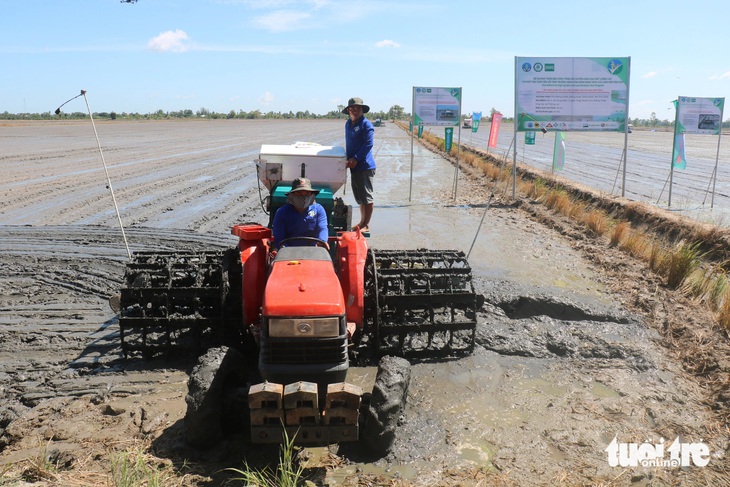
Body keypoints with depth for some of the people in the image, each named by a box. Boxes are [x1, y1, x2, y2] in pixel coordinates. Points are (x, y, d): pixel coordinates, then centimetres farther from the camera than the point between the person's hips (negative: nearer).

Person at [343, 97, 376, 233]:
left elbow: (368, 144, -17)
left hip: (365, 165, -9)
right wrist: (348, 158, 11)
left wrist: (355, 158, -21)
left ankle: (366, 225, 2)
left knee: (366, 196, -3)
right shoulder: (348, 124, 15)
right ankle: (362, 222, 26)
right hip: (354, 166, 9)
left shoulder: (366, 124, -10)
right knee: (359, 197, 16)